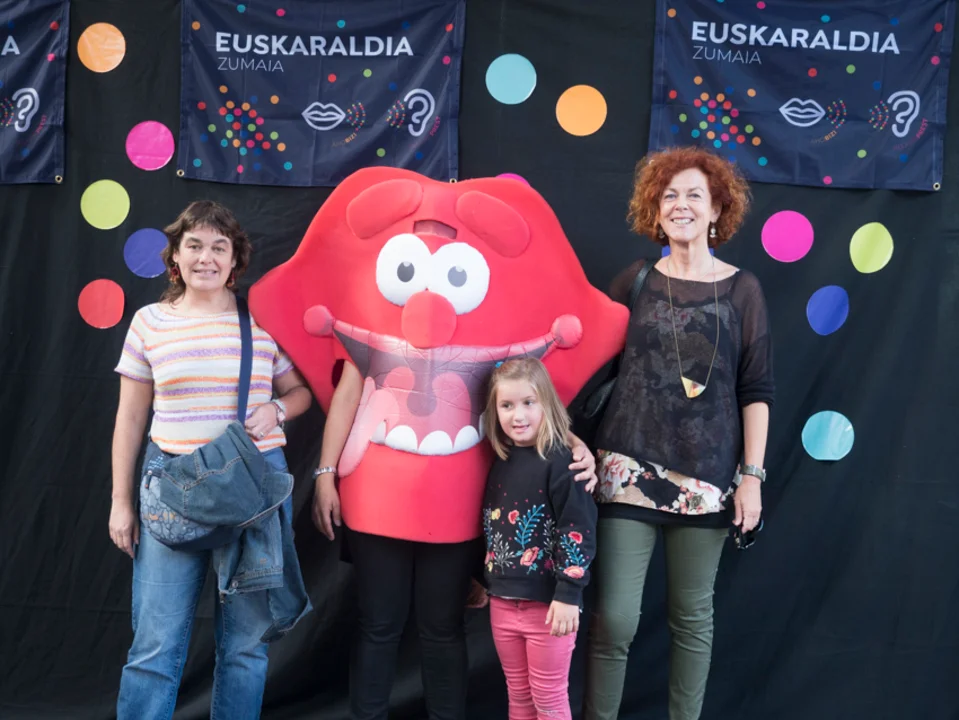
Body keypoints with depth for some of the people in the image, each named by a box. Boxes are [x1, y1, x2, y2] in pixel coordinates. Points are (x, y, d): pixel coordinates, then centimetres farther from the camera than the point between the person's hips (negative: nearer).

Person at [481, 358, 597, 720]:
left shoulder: (560, 462, -13)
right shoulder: (499, 462, 7)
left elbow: (578, 533, -16)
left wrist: (568, 595, -19)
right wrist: (481, 580, 19)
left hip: (547, 602, -6)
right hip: (502, 602, 6)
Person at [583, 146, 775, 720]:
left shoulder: (742, 290, 4)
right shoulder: (635, 281, 5)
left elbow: (756, 390, 3)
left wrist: (753, 474, -3)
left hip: (707, 477, 0)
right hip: (630, 471, 0)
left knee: (693, 616, 10)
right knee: (614, 618, -3)